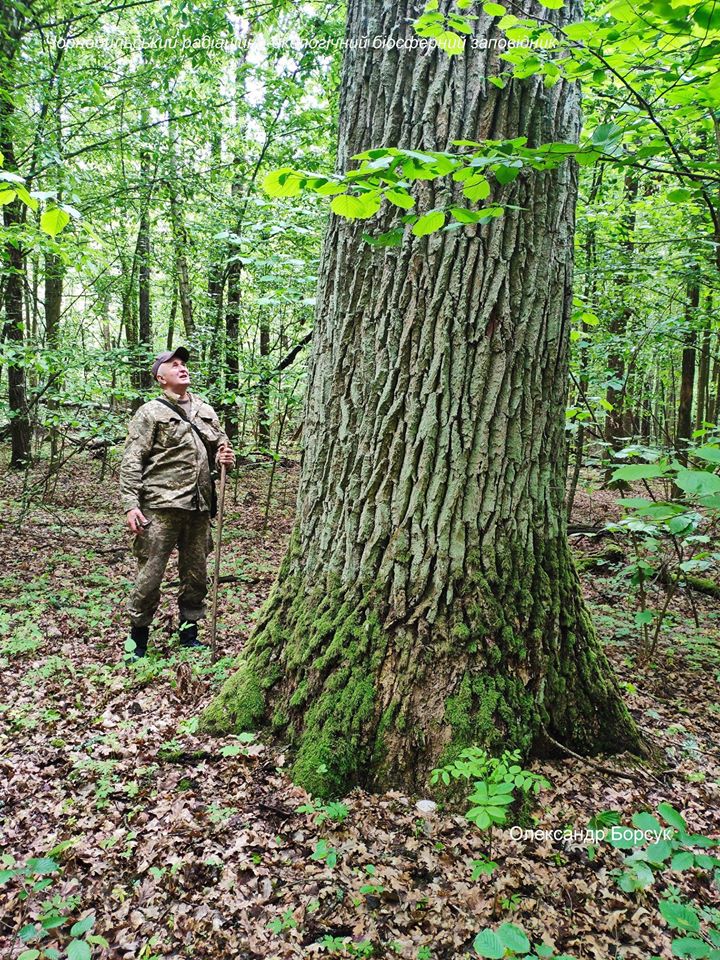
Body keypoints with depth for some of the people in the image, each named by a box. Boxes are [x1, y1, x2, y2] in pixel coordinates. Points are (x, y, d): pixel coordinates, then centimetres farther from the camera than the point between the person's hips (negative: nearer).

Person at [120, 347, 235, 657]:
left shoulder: (206, 411, 16)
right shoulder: (151, 412, -1)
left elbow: (222, 446, 27)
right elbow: (131, 463, -6)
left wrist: (225, 457, 2)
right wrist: (130, 504, -15)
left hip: (199, 508, 6)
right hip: (161, 508, -5)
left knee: (196, 576, 13)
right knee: (150, 576, -1)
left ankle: (189, 634, 29)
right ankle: (138, 639, 16)